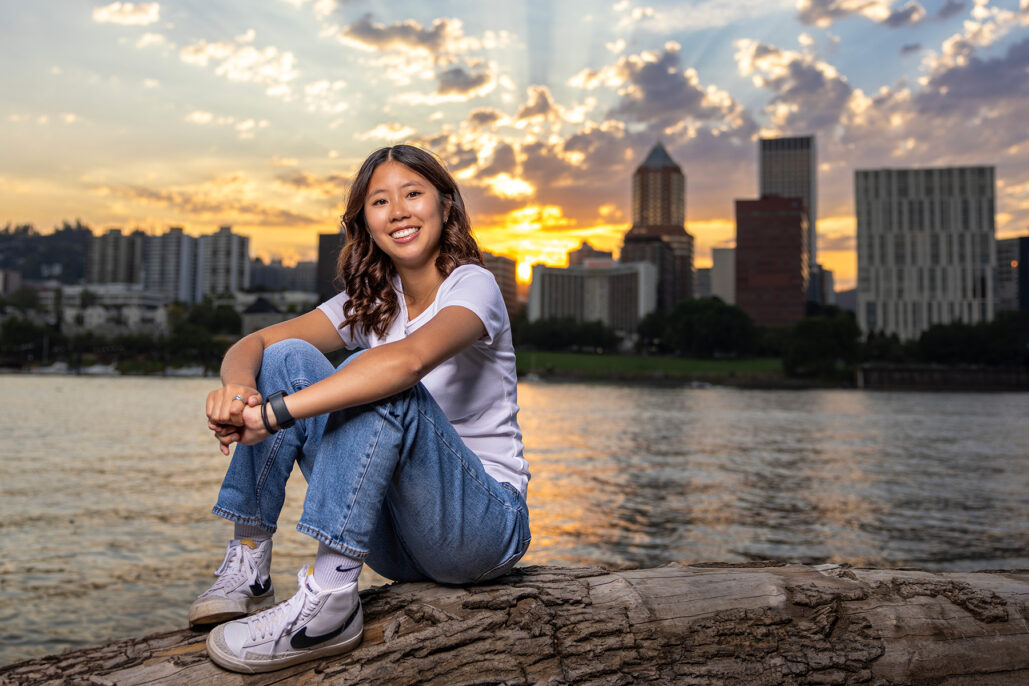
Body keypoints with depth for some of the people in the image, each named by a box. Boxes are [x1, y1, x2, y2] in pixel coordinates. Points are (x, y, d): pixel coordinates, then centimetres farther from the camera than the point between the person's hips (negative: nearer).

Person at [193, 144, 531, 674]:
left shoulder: (473, 285, -12)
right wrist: (237, 386, -27)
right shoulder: (370, 302, 7)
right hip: (393, 533, 6)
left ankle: (328, 601, -30)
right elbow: (251, 344, -3)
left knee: (378, 383, -30)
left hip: (487, 525, -5)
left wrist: (274, 414, -37)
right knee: (287, 358, -9)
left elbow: (409, 359, -34)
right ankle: (248, 565, -7)